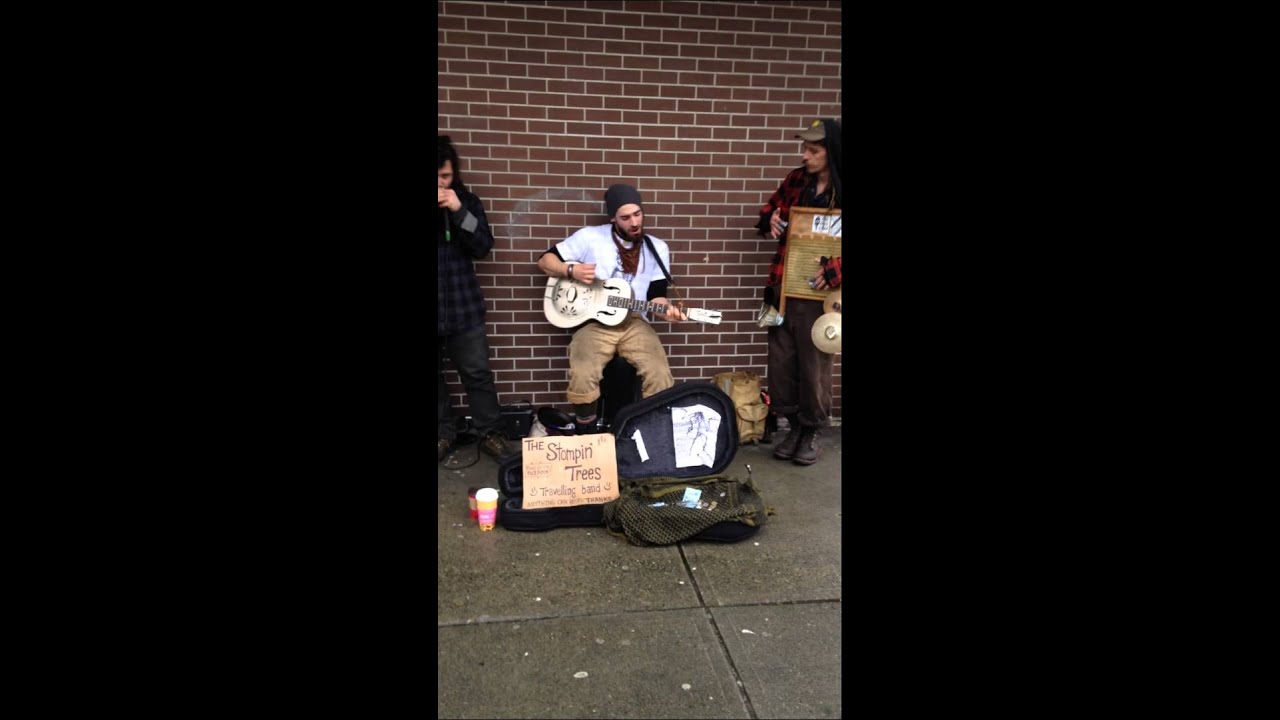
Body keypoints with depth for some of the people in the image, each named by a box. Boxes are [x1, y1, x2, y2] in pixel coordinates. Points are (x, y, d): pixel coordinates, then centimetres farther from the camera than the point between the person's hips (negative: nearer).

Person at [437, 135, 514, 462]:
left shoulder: (466, 200, 3)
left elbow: (483, 247, -3)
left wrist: (459, 212, -16)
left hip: (462, 305, 0)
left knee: (477, 372, 5)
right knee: (436, 375, 8)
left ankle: (490, 432, 17)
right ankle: (443, 433, 23)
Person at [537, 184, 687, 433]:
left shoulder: (658, 249, 8)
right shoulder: (590, 237, -1)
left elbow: (655, 295, 9)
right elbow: (545, 261, 3)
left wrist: (667, 309, -14)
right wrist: (572, 270, -16)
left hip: (635, 323, 2)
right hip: (594, 322, -2)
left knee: (660, 376, -22)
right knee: (582, 376, -28)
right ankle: (586, 433, -1)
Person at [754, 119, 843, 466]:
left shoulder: (840, 192, -10)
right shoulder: (795, 179, 5)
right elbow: (771, 208, 21)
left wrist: (831, 271, -25)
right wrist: (771, 220, -1)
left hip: (820, 293, -5)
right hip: (784, 288, 5)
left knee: (815, 366, 5)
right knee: (781, 361, 9)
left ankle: (812, 431, 22)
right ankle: (794, 425, 26)